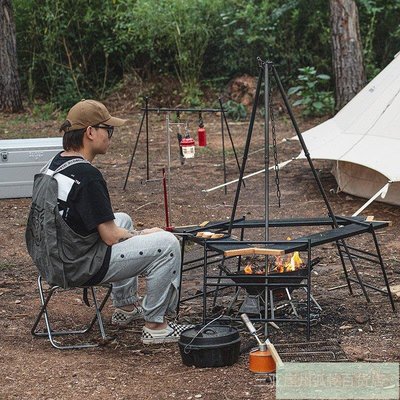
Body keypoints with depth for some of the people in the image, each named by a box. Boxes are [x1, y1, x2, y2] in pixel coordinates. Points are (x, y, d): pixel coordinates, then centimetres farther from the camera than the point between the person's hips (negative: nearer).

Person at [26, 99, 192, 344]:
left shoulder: (55, 164, 6)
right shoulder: (87, 175, -22)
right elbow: (111, 237, -20)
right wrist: (143, 235, 0)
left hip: (56, 259, 10)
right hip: (81, 268, -10)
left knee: (123, 220, 33)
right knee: (167, 244, -9)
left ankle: (126, 308, 38)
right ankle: (155, 325, 0)